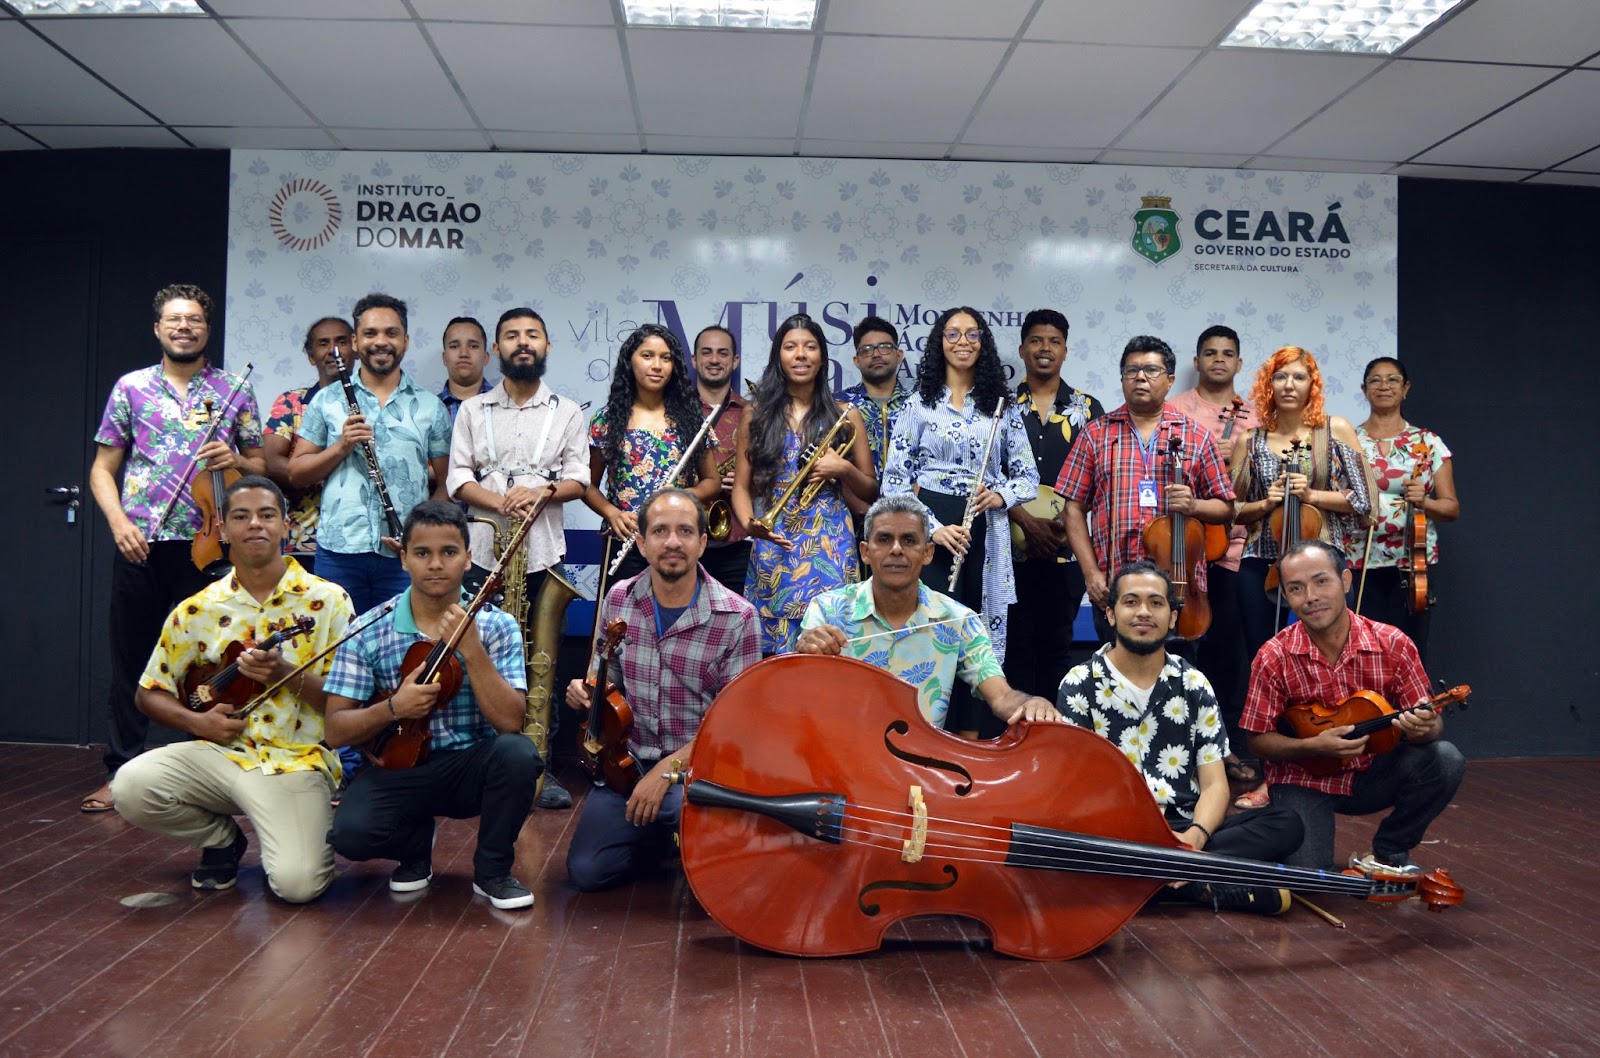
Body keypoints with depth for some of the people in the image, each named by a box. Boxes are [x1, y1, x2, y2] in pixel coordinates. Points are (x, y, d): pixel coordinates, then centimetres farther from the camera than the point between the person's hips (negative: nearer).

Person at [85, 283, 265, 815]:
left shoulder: (235, 391, 7)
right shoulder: (131, 386, 8)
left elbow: (262, 466, 12)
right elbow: (102, 469, 8)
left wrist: (236, 460, -10)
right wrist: (119, 522, -7)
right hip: (140, 545, 1)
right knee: (131, 660, 7)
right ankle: (121, 772, 18)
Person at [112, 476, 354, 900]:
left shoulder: (327, 601, -3)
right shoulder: (197, 610, 5)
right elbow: (150, 693, 13)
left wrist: (287, 675, -21)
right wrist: (198, 722, -7)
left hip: (296, 759, -4)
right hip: (221, 752, 4)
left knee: (297, 883, -25)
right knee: (131, 787, -24)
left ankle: (317, 833, 13)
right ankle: (223, 838, 6)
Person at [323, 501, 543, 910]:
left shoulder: (496, 627, -6)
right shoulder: (370, 632, -4)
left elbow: (509, 722, -17)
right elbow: (336, 731, -4)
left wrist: (470, 648, -26)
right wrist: (394, 707, -22)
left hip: (472, 767, 0)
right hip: (399, 766, 0)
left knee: (518, 752, -32)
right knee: (350, 833, -29)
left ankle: (493, 870, -4)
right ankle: (417, 845, 10)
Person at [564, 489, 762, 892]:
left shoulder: (736, 617, -13)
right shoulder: (619, 599, 0)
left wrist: (669, 768, -20)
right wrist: (586, 690, -7)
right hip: (629, 760, 4)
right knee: (587, 870, -11)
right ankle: (663, 833, 19)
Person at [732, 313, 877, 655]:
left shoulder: (844, 415, 7)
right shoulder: (757, 414, 8)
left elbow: (872, 492, 11)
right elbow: (742, 485, 7)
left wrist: (844, 469, -8)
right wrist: (748, 523, -12)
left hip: (829, 546, 0)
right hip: (771, 547, 1)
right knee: (771, 651, 0)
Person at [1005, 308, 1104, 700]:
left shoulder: (1087, 408, 9)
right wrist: (1027, 520, -14)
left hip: (1067, 546, 1)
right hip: (1014, 544, -1)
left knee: (1057, 643, 6)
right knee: (1018, 642, 1)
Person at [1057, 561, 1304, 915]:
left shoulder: (1194, 685, 9)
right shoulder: (1079, 685, 1)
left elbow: (1214, 782, 4)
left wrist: (1196, 835, -18)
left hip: (1184, 829, 3)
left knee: (1286, 823, -19)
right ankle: (1204, 882, -26)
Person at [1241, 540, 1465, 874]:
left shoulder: (1392, 644, -11)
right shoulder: (1274, 658, -14)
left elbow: (1433, 722, -7)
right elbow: (1258, 740, -8)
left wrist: (1423, 728, -32)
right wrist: (1314, 746, -25)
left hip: (1374, 774, 3)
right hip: (1304, 780, -3)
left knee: (1445, 760, -24)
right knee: (1307, 873, -24)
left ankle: (1388, 853, 0)